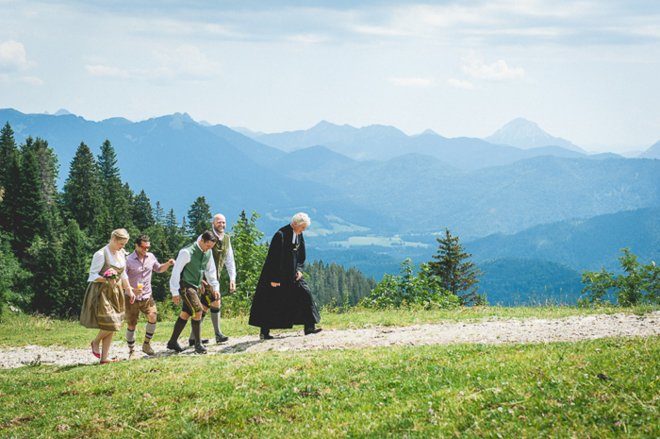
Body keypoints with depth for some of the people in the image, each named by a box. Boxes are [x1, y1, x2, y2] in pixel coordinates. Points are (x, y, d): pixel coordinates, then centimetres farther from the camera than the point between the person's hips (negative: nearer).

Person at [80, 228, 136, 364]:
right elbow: (92, 275, -13)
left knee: (112, 327, 4)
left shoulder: (121, 254, 9)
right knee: (109, 324, -15)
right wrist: (106, 279, -27)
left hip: (116, 292, 7)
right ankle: (96, 342, 15)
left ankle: (104, 358, 9)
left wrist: (129, 290, 15)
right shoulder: (101, 254, -14)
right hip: (102, 292, -7)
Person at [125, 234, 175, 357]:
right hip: (132, 298, -3)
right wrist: (132, 290, -28)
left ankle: (146, 344, -1)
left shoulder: (151, 257, 4)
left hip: (147, 297, 3)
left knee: (152, 317, -17)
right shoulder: (128, 260, -12)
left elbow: (159, 269, 22)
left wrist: (168, 264, 2)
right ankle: (131, 351, 17)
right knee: (131, 325, 2)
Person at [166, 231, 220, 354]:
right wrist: (175, 292, -15)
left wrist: (215, 287, 9)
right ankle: (198, 344, -6)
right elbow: (176, 271, -16)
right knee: (197, 311, -16)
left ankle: (173, 342, 21)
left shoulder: (208, 252, 2)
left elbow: (210, 270, 16)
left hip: (197, 286, 8)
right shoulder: (187, 252, -21)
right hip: (186, 286, -8)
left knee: (186, 314, 11)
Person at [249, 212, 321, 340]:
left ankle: (309, 327, 4)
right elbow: (274, 258, -20)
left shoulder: (299, 236, 5)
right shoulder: (281, 235, -20)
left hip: (292, 275, 8)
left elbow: (301, 256, 17)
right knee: (271, 303, -2)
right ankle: (264, 332, 6)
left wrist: (299, 269, 0)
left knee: (304, 294, 0)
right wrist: (274, 279, -21)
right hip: (277, 275, -8)